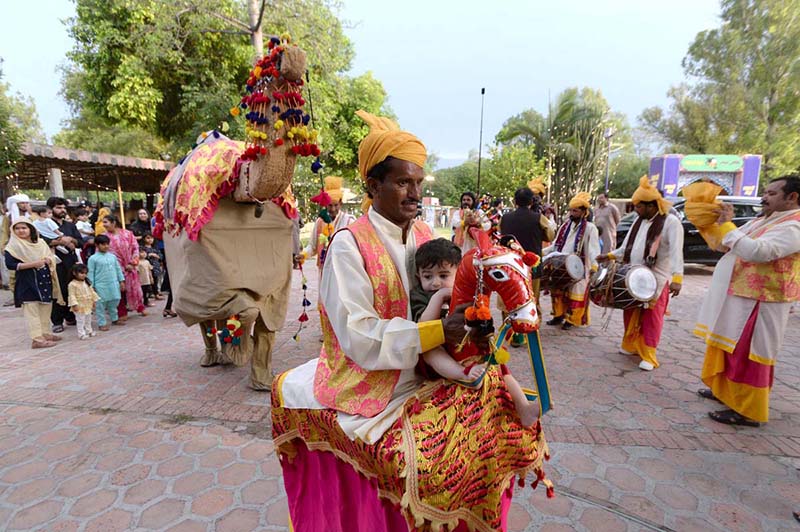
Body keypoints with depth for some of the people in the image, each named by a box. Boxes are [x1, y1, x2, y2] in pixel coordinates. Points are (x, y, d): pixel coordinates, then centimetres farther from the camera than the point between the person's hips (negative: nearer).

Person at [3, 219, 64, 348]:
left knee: (45, 308, 12)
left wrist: (48, 260, -9)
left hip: (45, 280, 5)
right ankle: (37, 339, -2)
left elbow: (52, 257, 15)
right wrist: (33, 264, -20)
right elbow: (10, 264, -14)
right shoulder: (12, 246, -5)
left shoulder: (40, 242, 10)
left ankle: (45, 333, 24)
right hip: (27, 283, -5)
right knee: (32, 311, -4)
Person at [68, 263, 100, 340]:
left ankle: (89, 331, 30)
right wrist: (74, 304, -23)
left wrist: (94, 300, 12)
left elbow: (92, 292, 14)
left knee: (88, 319, 18)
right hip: (80, 307, -7)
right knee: (80, 321, -1)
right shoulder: (72, 284, -14)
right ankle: (81, 334, 5)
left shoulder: (87, 283, 8)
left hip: (88, 305, 7)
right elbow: (72, 295, -17)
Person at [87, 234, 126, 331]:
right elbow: (91, 273, -4)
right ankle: (102, 323, 9)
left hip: (113, 284, 4)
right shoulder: (93, 258, -5)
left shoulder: (112, 256, 8)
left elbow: (118, 269, 13)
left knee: (114, 303, 14)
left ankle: (115, 319, 28)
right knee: (101, 305, 2)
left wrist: (121, 281, 10)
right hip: (101, 286, -4)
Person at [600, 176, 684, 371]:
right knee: (631, 314, 14)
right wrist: (610, 256, 8)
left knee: (651, 319, 1)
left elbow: (676, 252, -24)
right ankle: (631, 346, 31)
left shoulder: (671, 223, -13)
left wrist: (677, 278, -35)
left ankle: (648, 356, 10)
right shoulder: (639, 221, 10)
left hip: (656, 280, -7)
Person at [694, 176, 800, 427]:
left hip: (757, 305, -10)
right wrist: (714, 222, 2)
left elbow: (755, 251, -32)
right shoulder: (763, 220, 15)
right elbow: (725, 245, 17)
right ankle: (727, 390, 33)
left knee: (747, 355, -2)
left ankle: (747, 411, 8)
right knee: (732, 350, 19)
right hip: (738, 299, 10)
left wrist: (726, 225, -24)